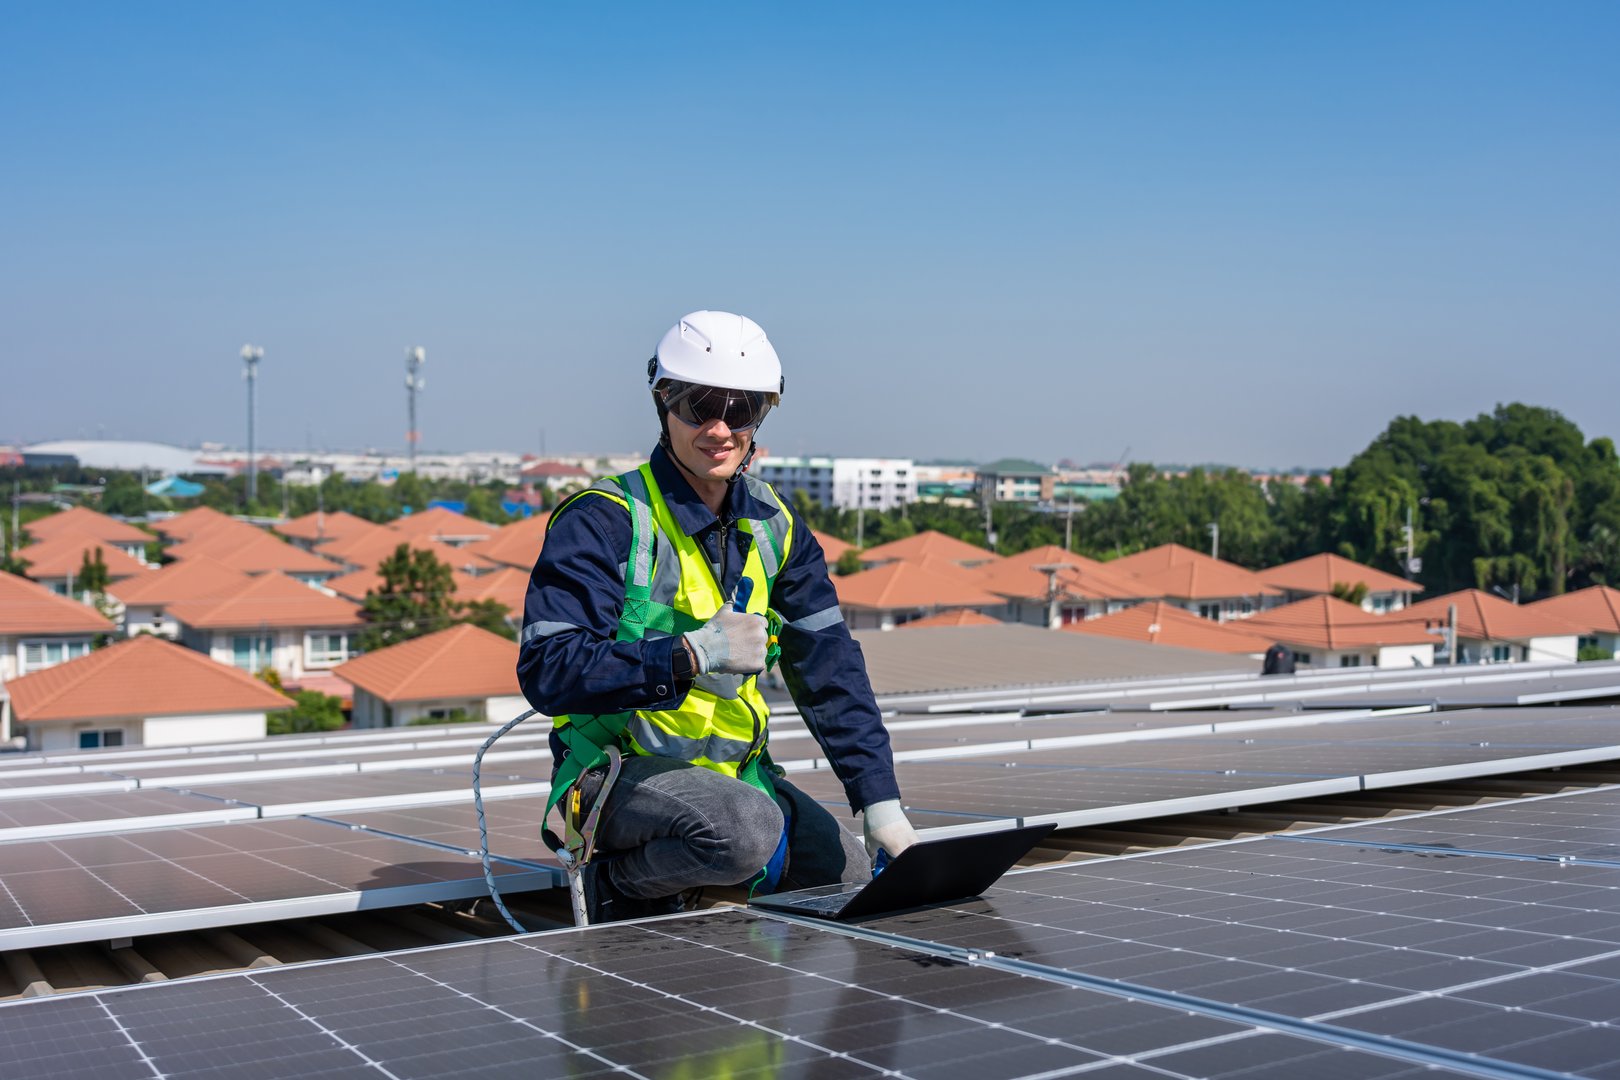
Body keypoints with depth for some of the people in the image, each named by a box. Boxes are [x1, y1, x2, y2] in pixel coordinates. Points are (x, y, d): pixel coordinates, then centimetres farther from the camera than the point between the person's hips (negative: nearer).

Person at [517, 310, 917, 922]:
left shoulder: (773, 527, 6)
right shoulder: (602, 521, -13)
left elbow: (831, 670, 6)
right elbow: (547, 671, -22)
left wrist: (880, 803, -2)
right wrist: (691, 655, -32)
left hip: (735, 771, 7)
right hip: (618, 771, -7)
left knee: (861, 883, -1)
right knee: (748, 829, -34)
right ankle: (619, 883, -5)